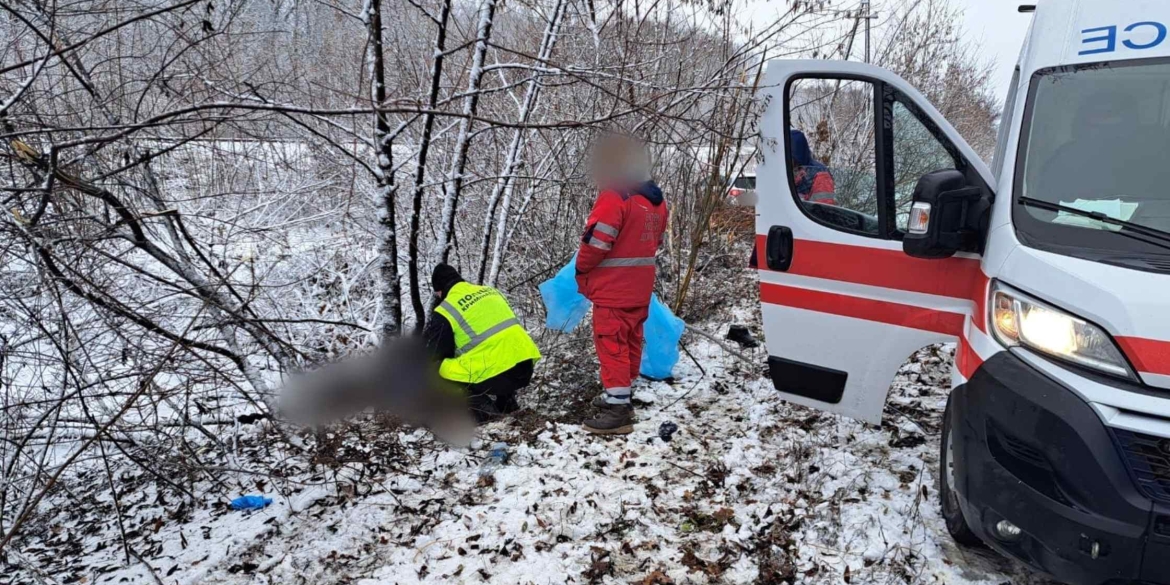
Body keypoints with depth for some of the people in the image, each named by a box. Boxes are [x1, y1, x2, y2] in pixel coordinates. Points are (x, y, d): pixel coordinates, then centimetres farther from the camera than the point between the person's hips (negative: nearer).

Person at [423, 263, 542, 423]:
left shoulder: (446, 310, -1)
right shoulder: (490, 291, 18)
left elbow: (432, 352, 5)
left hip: (495, 374, -8)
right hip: (525, 364, 8)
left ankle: (480, 407, -4)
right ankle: (506, 402, 26)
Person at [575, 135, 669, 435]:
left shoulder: (614, 198, -17)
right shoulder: (656, 200, 12)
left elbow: (595, 241, -20)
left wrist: (582, 268, -3)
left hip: (613, 289, -9)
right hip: (639, 288, 9)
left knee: (612, 344, -5)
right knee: (630, 342, 16)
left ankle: (618, 411, -5)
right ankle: (620, 396, 29)